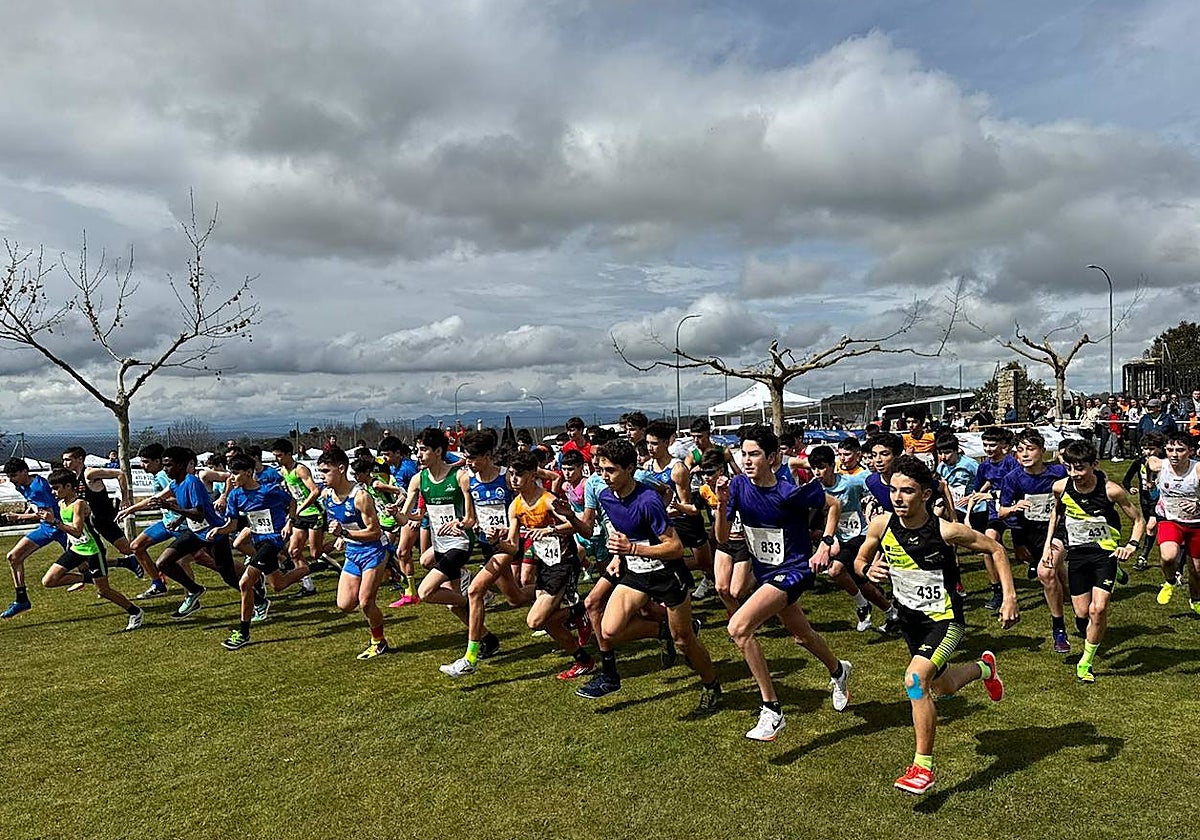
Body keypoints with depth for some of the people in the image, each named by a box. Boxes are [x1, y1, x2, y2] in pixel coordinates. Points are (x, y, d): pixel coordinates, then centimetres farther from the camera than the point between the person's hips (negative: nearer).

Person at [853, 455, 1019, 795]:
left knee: (916, 679, -27)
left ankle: (923, 767, -10)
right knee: (943, 687, 24)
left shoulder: (947, 531, -24)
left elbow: (996, 550, -8)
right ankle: (984, 668, 59)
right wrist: (868, 570, -20)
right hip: (910, 619, 5)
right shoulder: (881, 526, -15)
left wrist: (1010, 597, -13)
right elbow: (860, 559, 3)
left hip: (945, 618, -5)